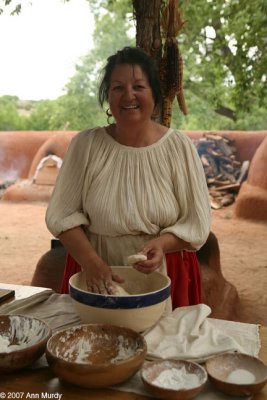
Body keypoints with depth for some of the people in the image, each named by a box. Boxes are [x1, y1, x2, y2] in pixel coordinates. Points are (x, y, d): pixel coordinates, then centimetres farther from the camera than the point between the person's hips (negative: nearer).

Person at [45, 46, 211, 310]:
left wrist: (161, 244, -23)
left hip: (164, 276, 0)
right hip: (97, 278, 1)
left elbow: (197, 224, -5)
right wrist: (91, 262, -19)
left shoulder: (179, 147, -6)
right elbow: (61, 215, -6)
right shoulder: (85, 144, -4)